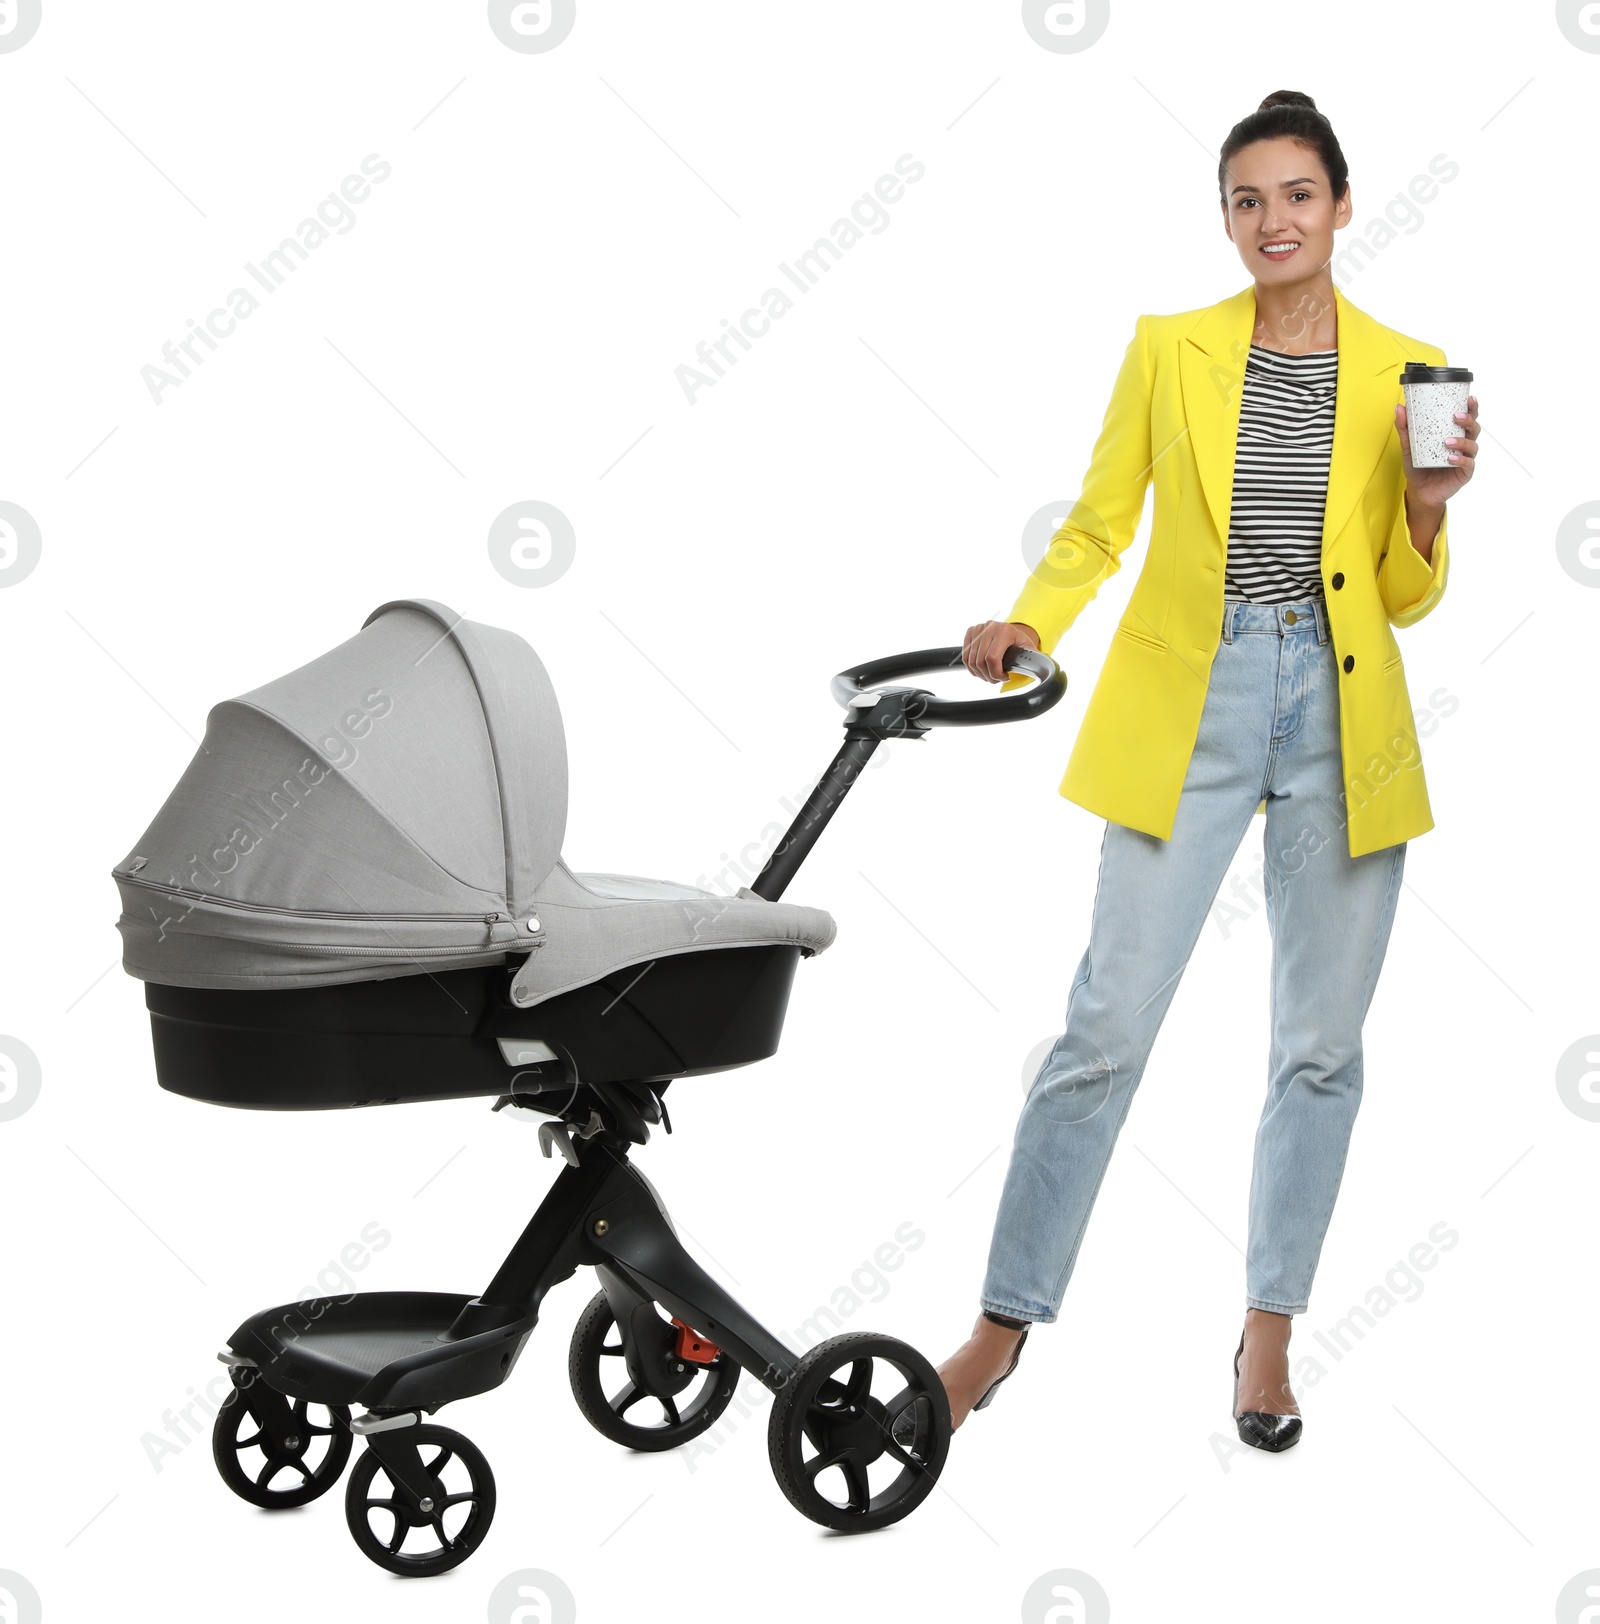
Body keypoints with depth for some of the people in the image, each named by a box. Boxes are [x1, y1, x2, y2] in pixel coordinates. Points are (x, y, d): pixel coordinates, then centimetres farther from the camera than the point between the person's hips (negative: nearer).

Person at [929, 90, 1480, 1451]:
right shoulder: (1168, 349, 5)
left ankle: (1271, 1331, 22)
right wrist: (1029, 624, -11)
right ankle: (1007, 1320, 10)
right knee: (1107, 1026, -4)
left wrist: (1427, 507, -9)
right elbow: (1097, 525, 6)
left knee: (1322, 1042, 6)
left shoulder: (1408, 370, 7)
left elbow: (1405, 597, 10)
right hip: (1189, 706, -1)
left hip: (1344, 720, 2)